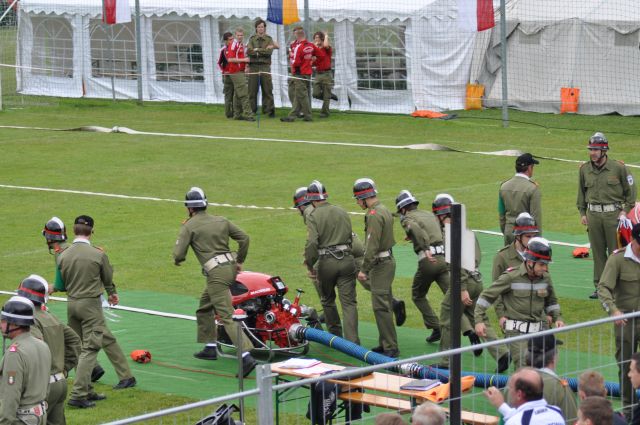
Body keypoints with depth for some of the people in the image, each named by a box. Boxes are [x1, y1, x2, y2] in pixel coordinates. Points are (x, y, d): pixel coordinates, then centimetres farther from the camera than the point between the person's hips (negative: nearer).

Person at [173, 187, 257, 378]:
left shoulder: (189, 226, -3)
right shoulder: (221, 221, 14)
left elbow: (178, 254, -7)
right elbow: (244, 237, 13)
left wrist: (177, 260, 17)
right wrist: (240, 261, 22)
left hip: (216, 273, -7)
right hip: (230, 267, 8)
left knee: (227, 317, -13)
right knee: (204, 308, 26)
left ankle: (246, 356, -25)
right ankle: (210, 347, 29)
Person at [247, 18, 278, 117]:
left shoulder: (269, 39, 9)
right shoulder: (252, 39, 11)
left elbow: (269, 52, -6)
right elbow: (249, 51, -6)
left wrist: (257, 50, -8)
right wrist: (265, 50, -11)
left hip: (265, 66, -1)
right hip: (253, 66, 1)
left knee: (267, 90, -2)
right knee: (252, 90, 1)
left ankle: (269, 110, 0)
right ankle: (252, 110, 7)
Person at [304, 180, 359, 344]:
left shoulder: (313, 217, -6)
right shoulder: (342, 212, 10)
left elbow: (312, 243, -16)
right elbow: (350, 237, 14)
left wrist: (310, 264, -5)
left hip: (326, 262, -3)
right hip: (347, 260, 3)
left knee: (328, 300, 20)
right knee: (349, 303, 0)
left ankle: (335, 334, 29)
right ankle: (352, 341, -11)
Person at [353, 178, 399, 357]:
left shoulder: (374, 215, -19)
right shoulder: (384, 210, 13)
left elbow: (372, 246, -23)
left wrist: (364, 269, -19)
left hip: (381, 264, -11)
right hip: (388, 260, 11)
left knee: (381, 307, -9)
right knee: (384, 305, 15)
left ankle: (391, 347, -10)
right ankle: (385, 343, 21)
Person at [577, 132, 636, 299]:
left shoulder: (618, 167, -4)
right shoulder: (584, 169, 6)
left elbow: (630, 190, 4)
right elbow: (581, 192, 18)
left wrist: (626, 210, -2)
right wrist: (582, 213, 13)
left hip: (613, 214, -3)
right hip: (593, 214, 3)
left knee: (616, 251, -1)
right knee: (598, 252, 7)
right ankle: (600, 287, 13)